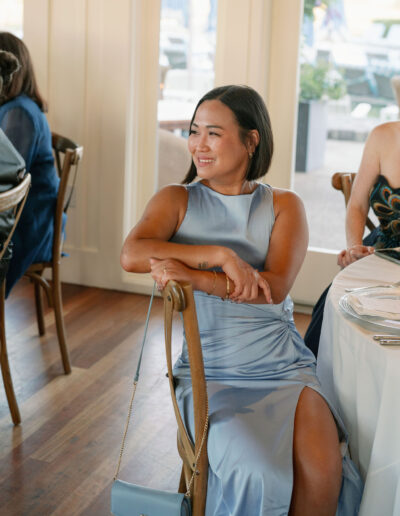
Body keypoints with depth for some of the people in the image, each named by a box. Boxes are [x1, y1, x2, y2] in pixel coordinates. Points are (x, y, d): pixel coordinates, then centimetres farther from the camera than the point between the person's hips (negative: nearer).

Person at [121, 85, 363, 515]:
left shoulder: (283, 205, 8)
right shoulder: (177, 200, 7)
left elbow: (275, 287, -9)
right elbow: (131, 255, -13)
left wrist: (192, 276, -20)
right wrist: (221, 256, -20)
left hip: (283, 366, 1)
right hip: (211, 371, -1)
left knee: (322, 472, -24)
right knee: (254, 474, -28)